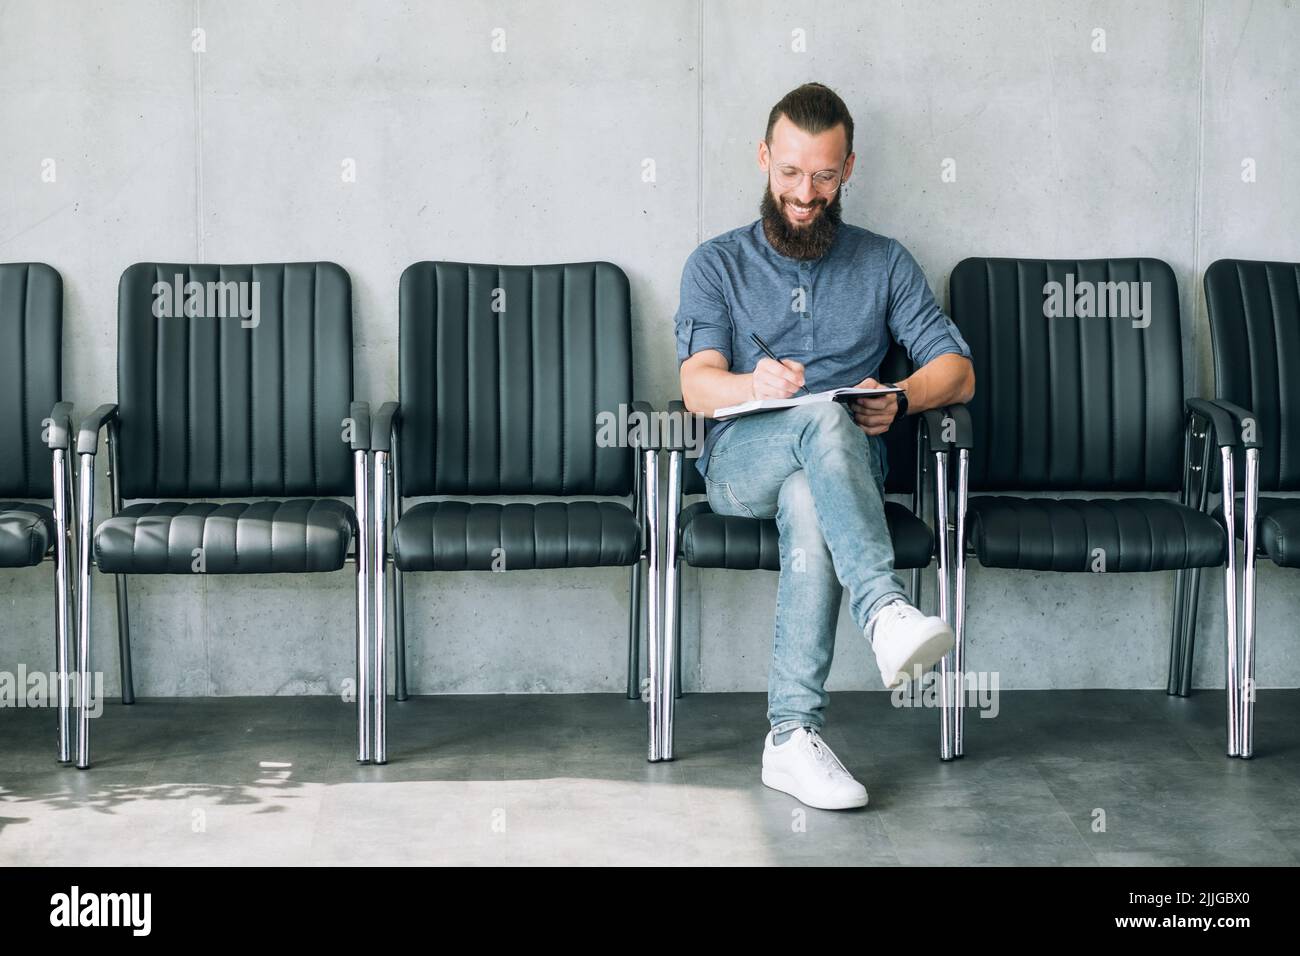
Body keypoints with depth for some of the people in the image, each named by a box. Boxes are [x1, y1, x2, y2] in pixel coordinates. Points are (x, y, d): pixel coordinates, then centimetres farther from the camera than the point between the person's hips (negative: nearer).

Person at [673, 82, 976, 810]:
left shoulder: (884, 264, 21)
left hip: (847, 458, 1)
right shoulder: (718, 264, 17)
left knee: (809, 503, -38)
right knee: (824, 417, -36)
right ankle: (887, 612, -54)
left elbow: (958, 369, 11)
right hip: (741, 459, -1)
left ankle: (794, 736, -41)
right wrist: (754, 385, -25)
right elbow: (698, 385, 0)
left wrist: (901, 400, -13)